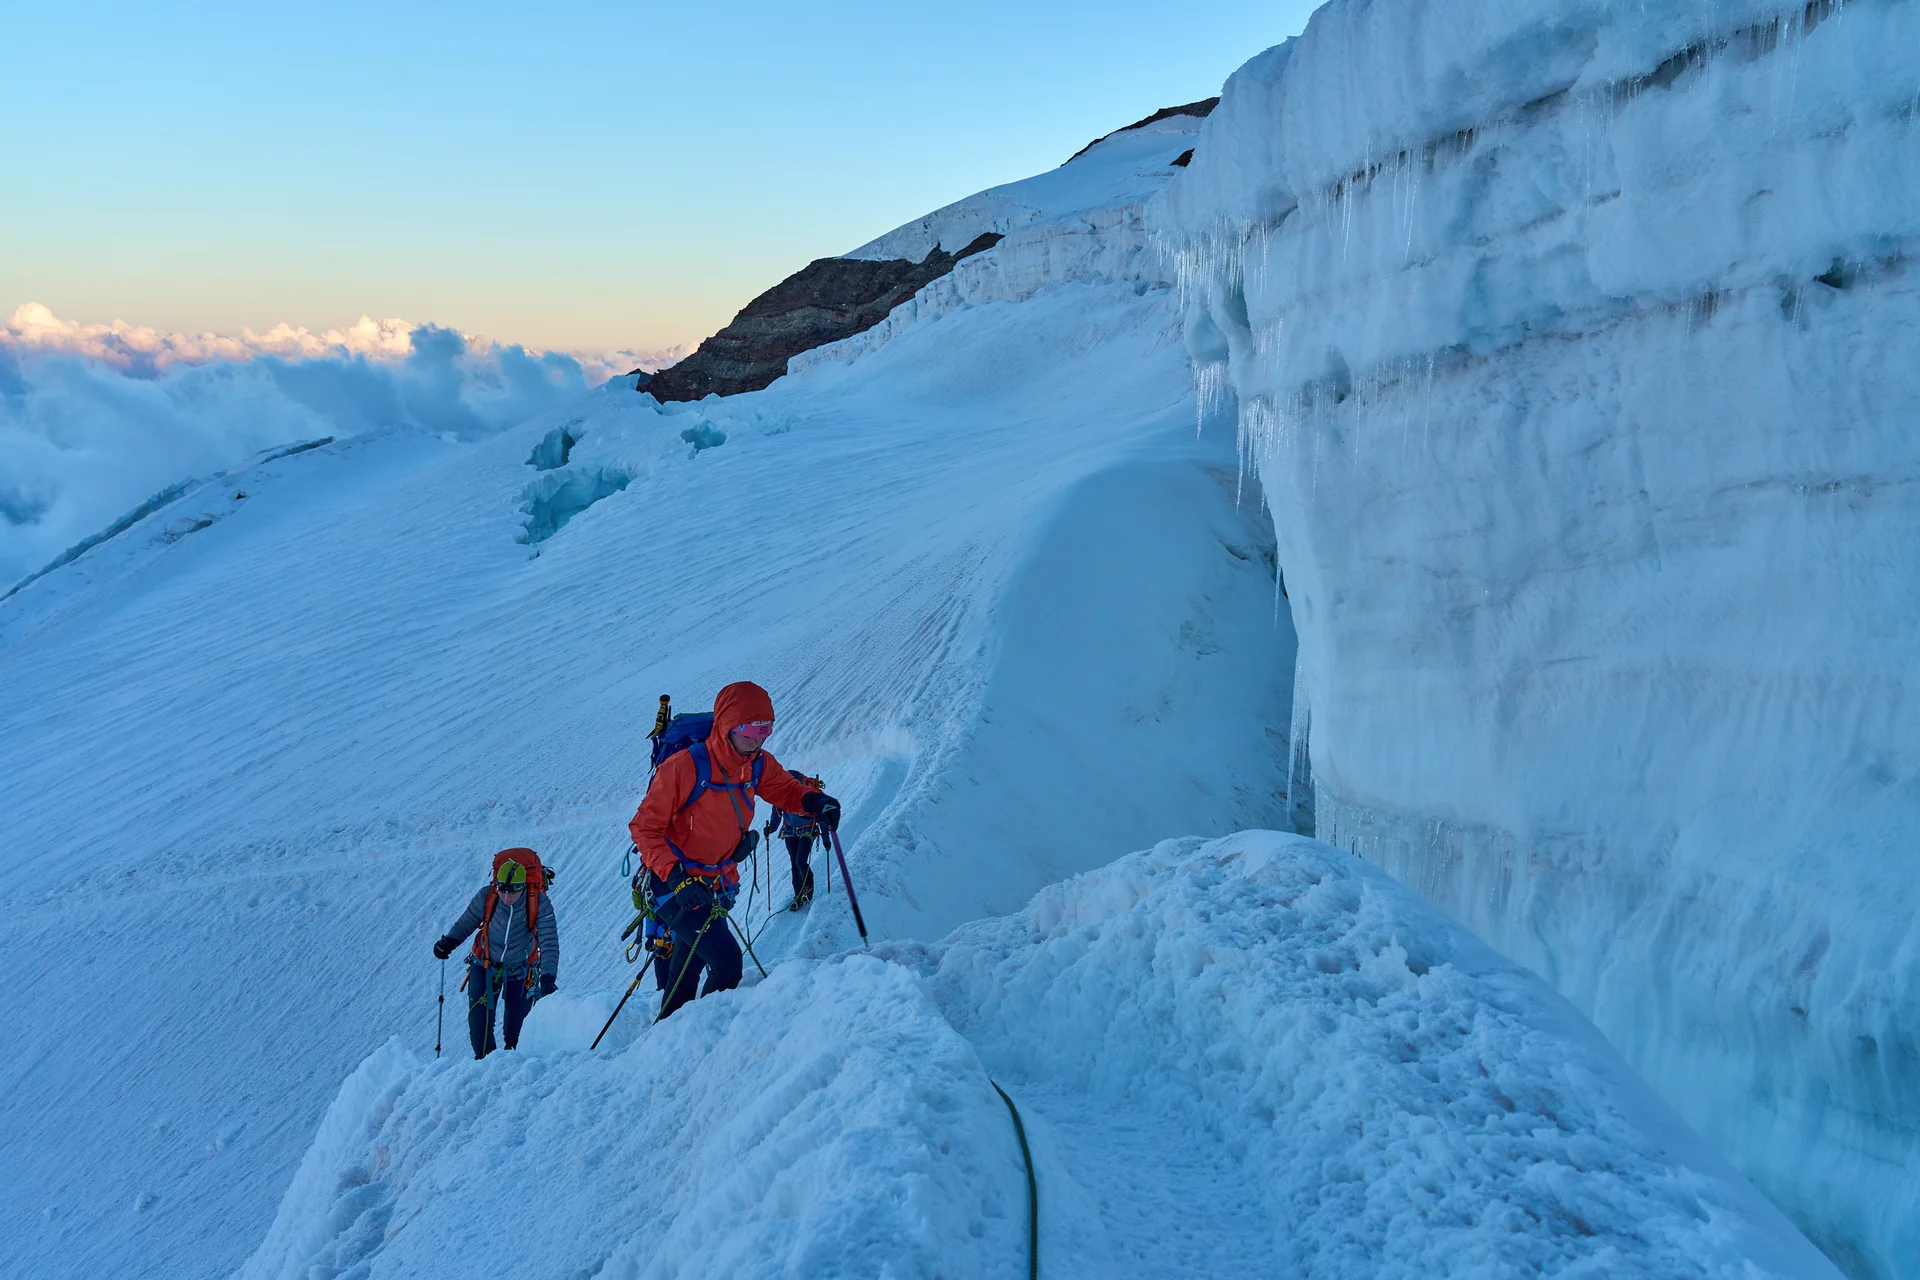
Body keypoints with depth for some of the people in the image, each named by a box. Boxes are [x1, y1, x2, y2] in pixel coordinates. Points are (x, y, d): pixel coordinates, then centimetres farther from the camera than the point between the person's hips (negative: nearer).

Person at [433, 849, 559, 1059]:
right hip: (485, 965, 1)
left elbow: (549, 942, -30)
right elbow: (467, 921, -2)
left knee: (516, 1029, 1)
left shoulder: (539, 903, -28)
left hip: (520, 970, -1)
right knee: (479, 1018, -10)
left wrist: (548, 978, -40)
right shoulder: (486, 897, -23)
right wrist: (449, 941, -17)